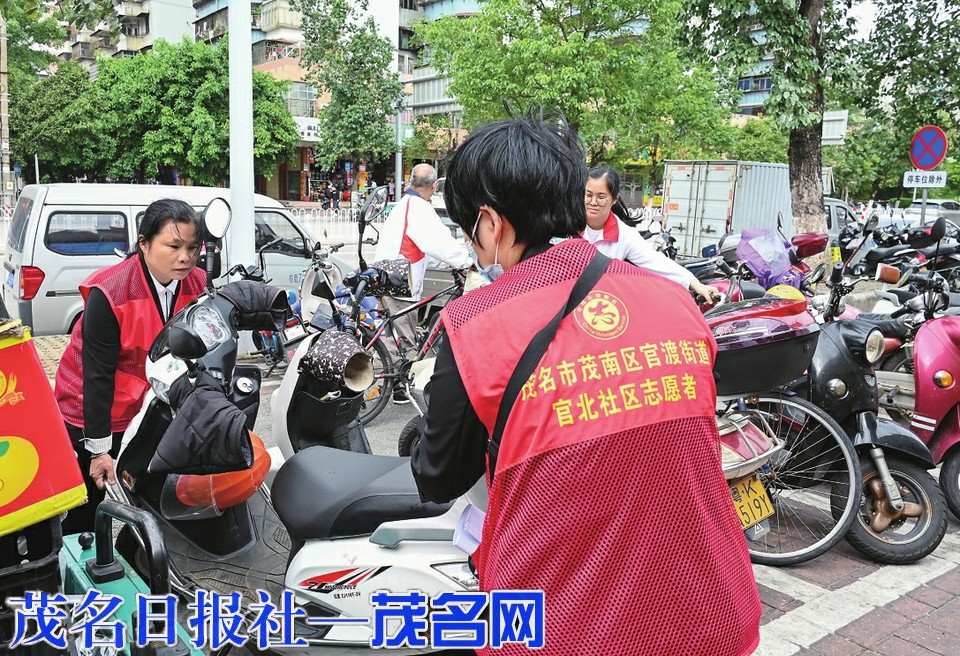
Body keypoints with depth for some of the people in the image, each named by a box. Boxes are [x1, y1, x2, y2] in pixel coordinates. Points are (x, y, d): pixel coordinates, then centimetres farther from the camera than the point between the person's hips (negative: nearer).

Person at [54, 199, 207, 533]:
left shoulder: (197, 286, -10)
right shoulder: (108, 293, -25)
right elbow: (98, 374, -21)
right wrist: (99, 448, -19)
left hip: (149, 411, 5)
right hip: (91, 410, -4)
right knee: (85, 508, 7)